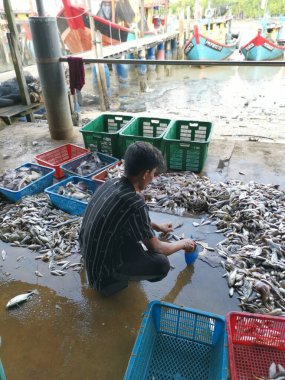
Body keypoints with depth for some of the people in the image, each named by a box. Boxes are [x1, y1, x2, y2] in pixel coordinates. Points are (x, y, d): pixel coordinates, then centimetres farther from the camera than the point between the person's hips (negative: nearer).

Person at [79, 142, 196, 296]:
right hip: (101, 267, -8)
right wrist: (183, 244, 3)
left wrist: (157, 227, 29)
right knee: (162, 265, -16)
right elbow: (156, 248, -16)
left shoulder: (111, 183, -5)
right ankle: (110, 280, 1)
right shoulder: (135, 203, -31)